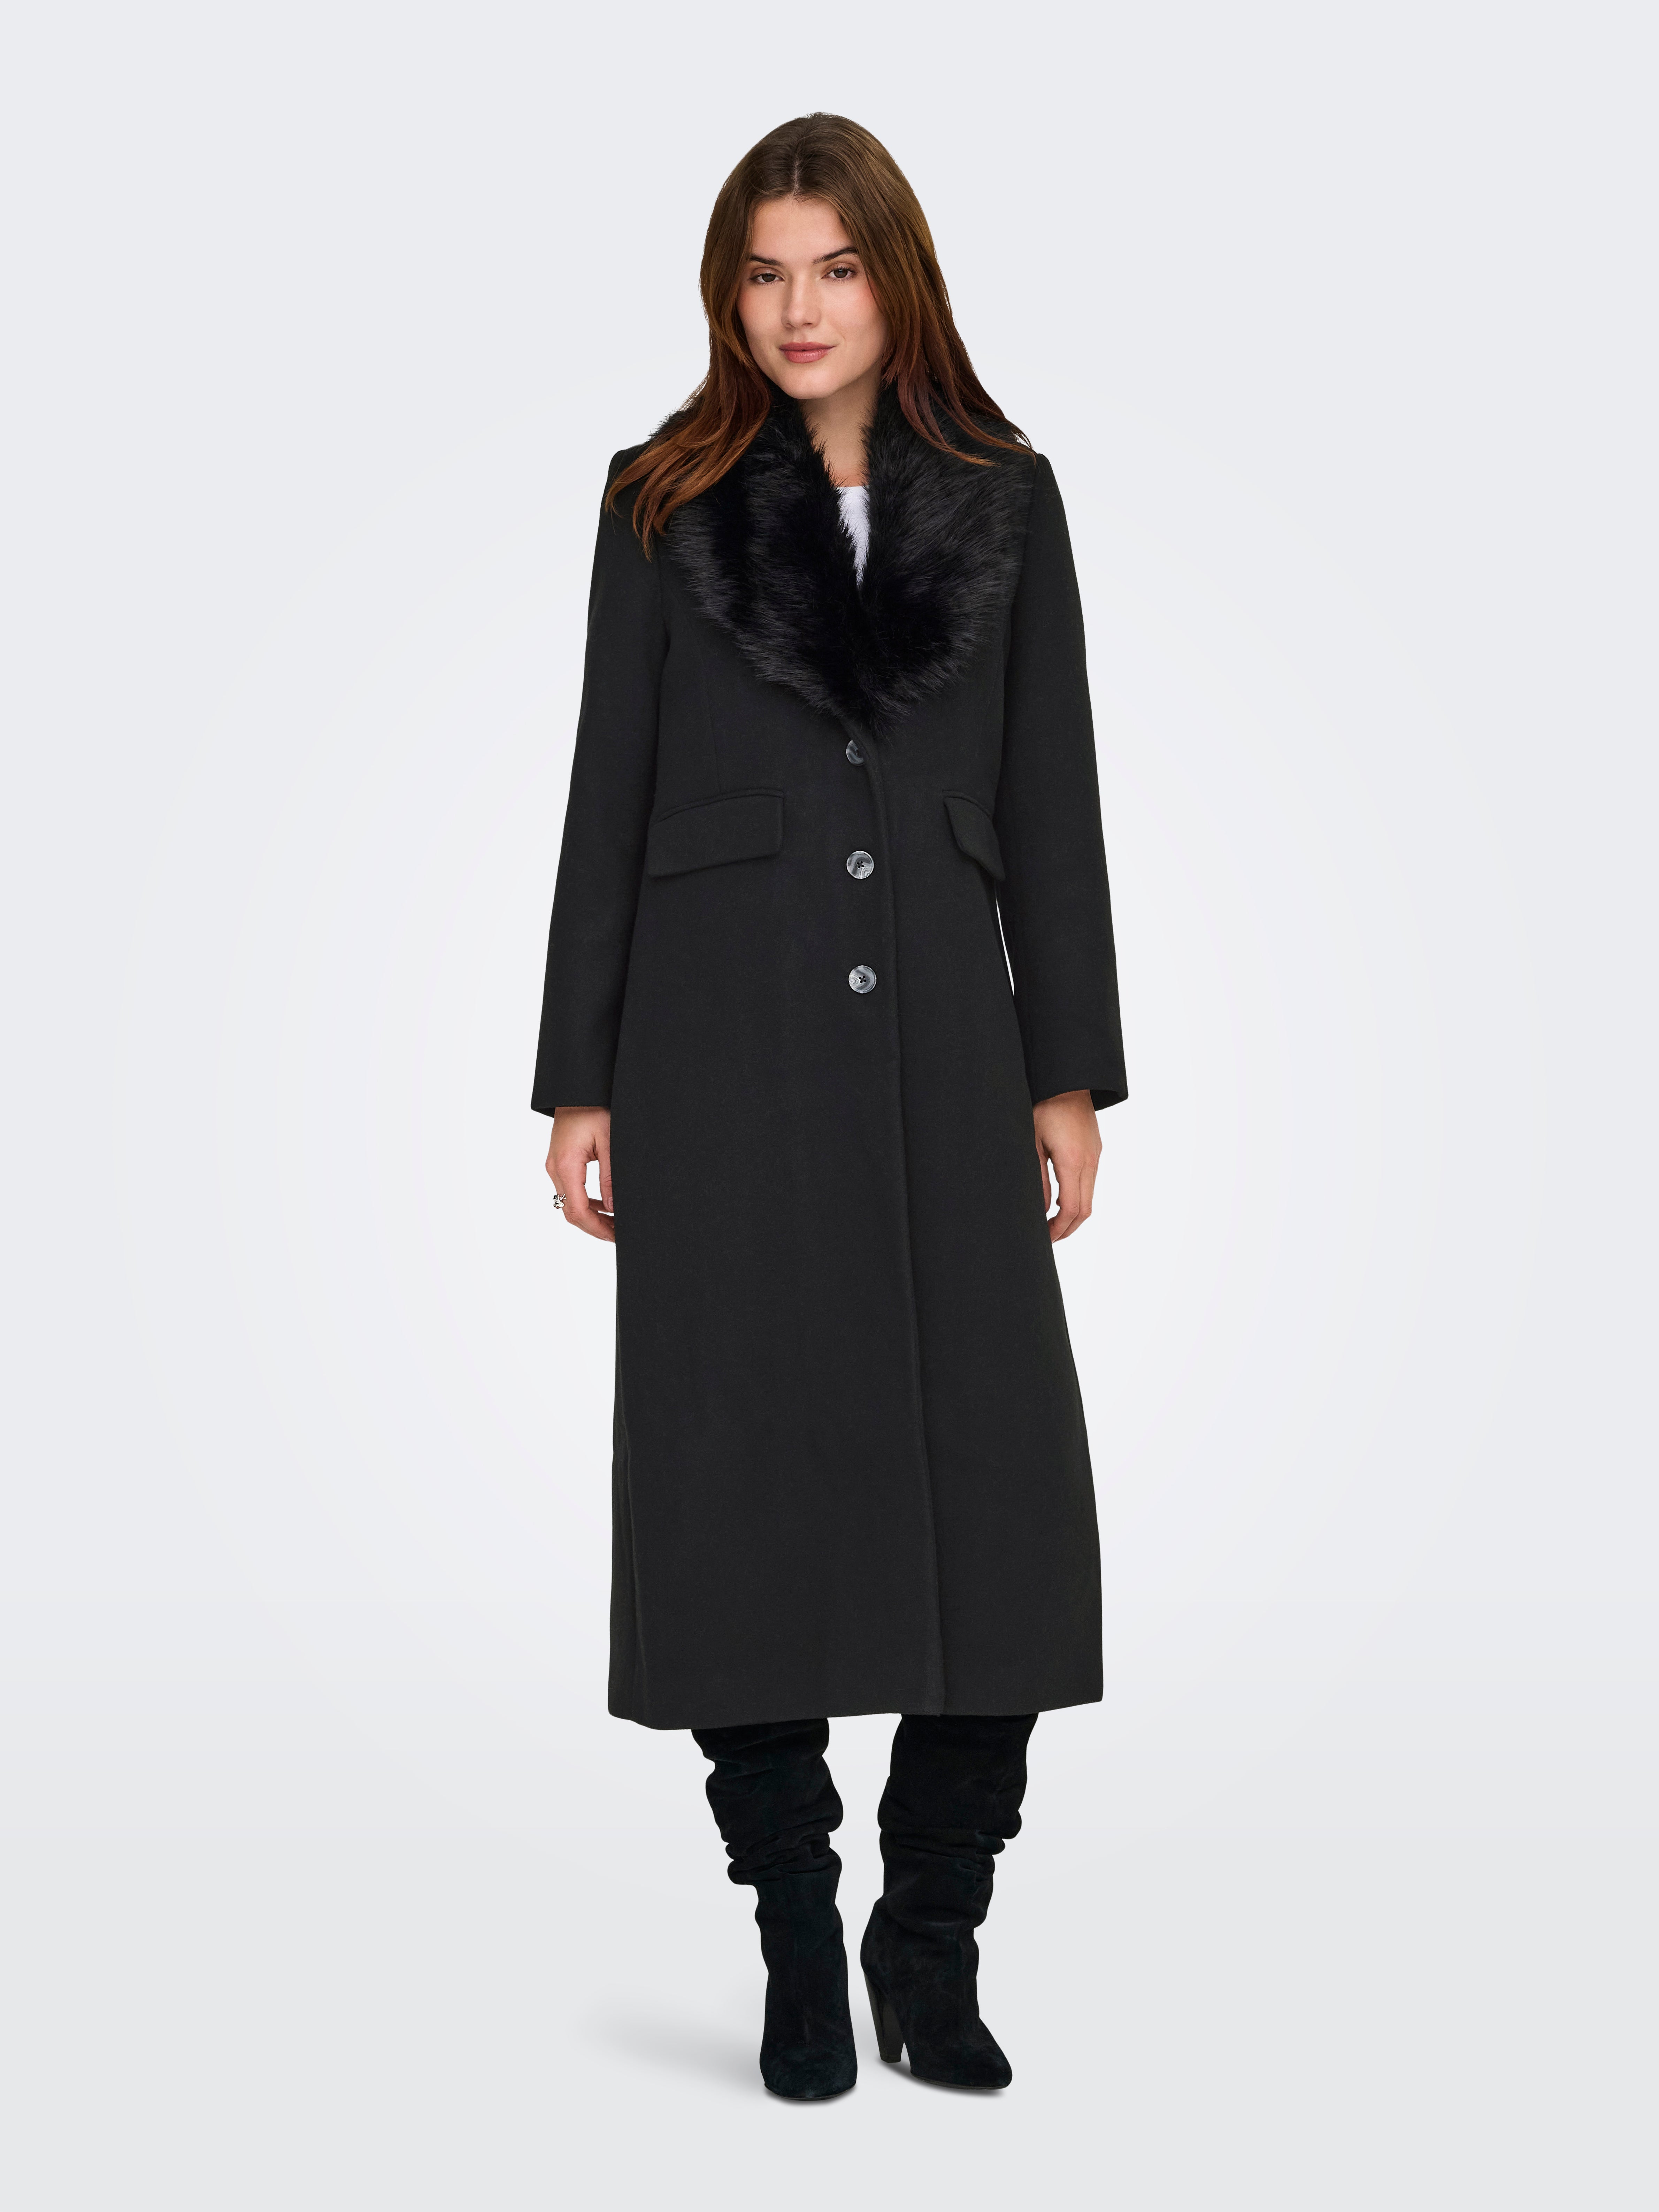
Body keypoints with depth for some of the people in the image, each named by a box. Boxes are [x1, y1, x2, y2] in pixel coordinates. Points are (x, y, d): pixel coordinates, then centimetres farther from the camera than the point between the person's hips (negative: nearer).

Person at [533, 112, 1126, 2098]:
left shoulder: (1002, 500, 9)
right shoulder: (664, 503, 6)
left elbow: (1048, 800, 7)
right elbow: (610, 793, 5)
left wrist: (1070, 1070, 2)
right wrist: (580, 1084, 0)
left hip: (942, 1041, 1)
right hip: (725, 1050, -1)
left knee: (1001, 1481, -3)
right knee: (746, 1487, 1)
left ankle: (932, 1940, 14)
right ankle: (797, 1949, 16)